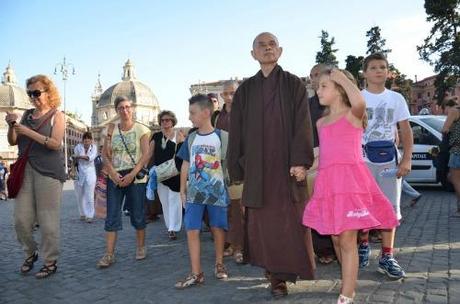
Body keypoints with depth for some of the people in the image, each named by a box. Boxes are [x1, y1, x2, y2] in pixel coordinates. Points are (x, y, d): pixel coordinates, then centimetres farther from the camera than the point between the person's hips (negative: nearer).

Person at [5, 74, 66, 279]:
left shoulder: (56, 115, 1)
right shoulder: (27, 114, 14)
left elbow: (55, 143, -12)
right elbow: (13, 142, 15)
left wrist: (28, 132, -17)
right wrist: (12, 125, -4)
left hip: (48, 172, -5)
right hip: (25, 169, 5)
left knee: (48, 221, -2)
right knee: (21, 219, 5)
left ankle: (50, 262, 11)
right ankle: (30, 253, 28)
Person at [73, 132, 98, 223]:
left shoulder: (94, 147, 0)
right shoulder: (78, 147, 0)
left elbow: (91, 157, -16)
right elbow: (74, 158, 1)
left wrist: (79, 156, -23)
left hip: (90, 173, -1)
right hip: (79, 173, 1)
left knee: (89, 196, -6)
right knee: (80, 196, 8)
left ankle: (89, 215, -3)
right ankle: (82, 214, 22)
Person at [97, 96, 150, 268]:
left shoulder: (141, 130, -1)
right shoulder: (111, 129, 8)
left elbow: (146, 155, -8)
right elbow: (105, 155, 6)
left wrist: (132, 174, -16)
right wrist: (113, 173, -11)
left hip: (135, 178, -2)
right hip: (115, 178, 3)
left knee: (137, 215, 6)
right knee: (112, 216, -1)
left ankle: (141, 247, 22)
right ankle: (109, 254, 2)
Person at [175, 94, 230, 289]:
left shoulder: (221, 136, -5)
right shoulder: (191, 138, 6)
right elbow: (186, 165, 11)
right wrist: (183, 190, 9)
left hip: (217, 191, -3)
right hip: (194, 192, 3)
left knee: (218, 228, 9)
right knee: (192, 230, -2)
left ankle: (219, 264, 29)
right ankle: (196, 273, 5)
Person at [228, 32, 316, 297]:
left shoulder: (294, 85, 5)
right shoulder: (245, 90, 11)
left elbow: (303, 124, -4)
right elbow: (237, 131, 9)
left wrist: (301, 161, -15)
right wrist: (236, 169, 4)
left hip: (287, 164, -2)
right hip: (257, 167, 2)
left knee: (291, 220, 0)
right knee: (263, 222, 2)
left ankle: (287, 271, 14)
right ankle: (276, 275, 12)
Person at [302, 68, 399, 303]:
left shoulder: (352, 115, -3)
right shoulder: (321, 122, 17)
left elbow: (360, 101, -28)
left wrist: (342, 77, -14)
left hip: (350, 181, -7)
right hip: (328, 184, 7)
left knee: (348, 240, -7)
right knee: (336, 239, 12)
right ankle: (349, 285, 29)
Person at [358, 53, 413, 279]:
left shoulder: (396, 99, 8)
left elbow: (406, 131, 6)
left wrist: (407, 159, -5)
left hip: (389, 158, 2)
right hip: (362, 158, -2)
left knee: (390, 207, 1)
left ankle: (387, 257, 9)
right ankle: (364, 245, 24)